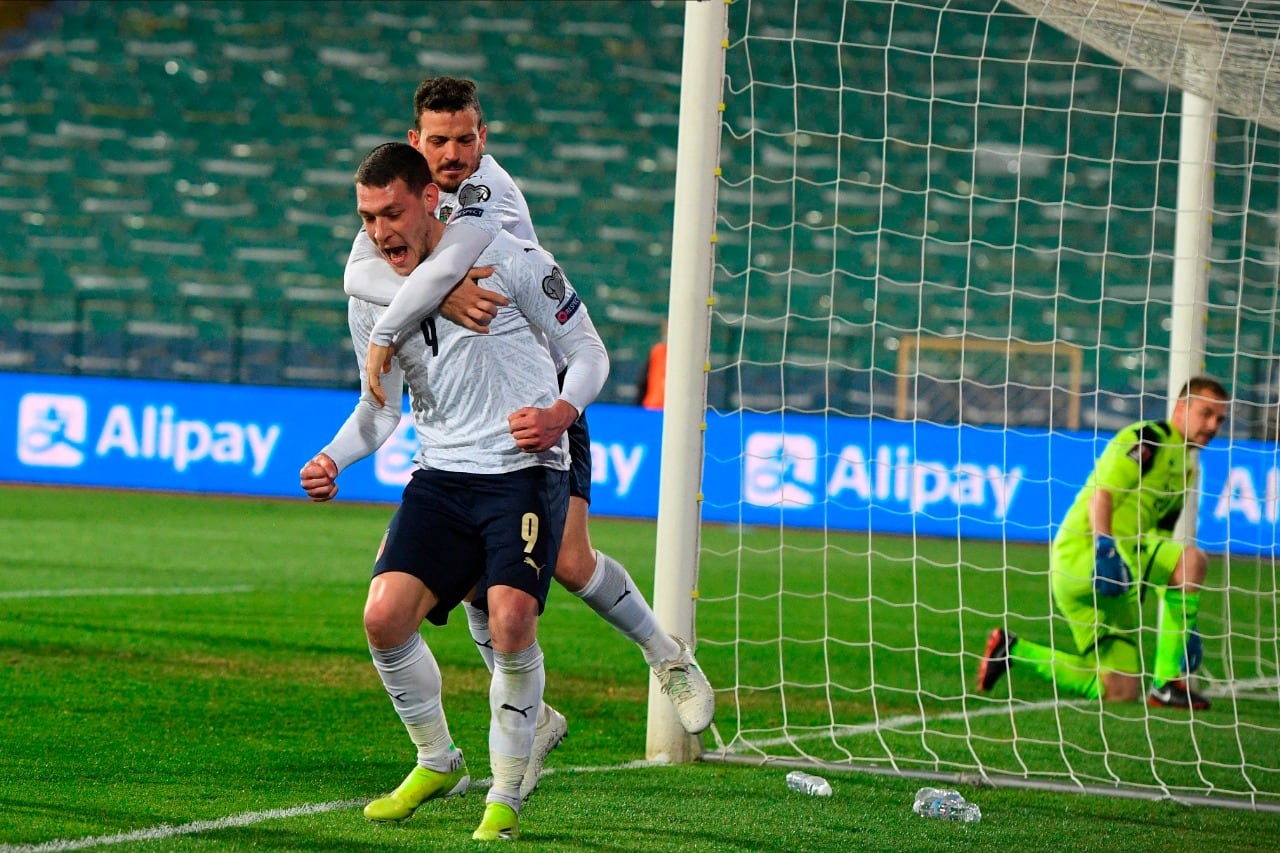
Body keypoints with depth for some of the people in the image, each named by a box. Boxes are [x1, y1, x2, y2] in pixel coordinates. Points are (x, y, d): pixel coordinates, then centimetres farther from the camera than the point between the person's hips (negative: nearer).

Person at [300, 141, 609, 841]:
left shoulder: (509, 262, -8)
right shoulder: (370, 297, 6)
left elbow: (588, 349, 0)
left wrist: (562, 412, -19)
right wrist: (332, 460, -1)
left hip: (524, 472, -5)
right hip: (440, 477, 5)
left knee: (510, 622, -22)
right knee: (384, 616, -13)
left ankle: (505, 800, -4)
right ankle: (437, 764, 13)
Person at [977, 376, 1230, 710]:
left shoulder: (1186, 467, 20)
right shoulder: (1147, 439, -6)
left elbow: (1162, 554, 21)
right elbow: (1101, 495, -18)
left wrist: (1184, 625, 16)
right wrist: (1105, 550, -30)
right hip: (1083, 552, -9)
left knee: (1120, 691, 5)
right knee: (1192, 558, -26)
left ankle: (1013, 649, 18)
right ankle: (1168, 683, -25)